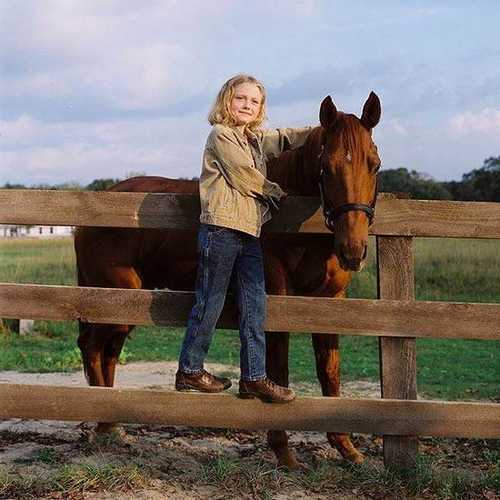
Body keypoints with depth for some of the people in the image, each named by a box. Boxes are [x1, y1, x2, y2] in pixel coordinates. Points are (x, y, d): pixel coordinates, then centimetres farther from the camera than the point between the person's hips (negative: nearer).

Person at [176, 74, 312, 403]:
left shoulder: (257, 139, 21)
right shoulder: (221, 134, -5)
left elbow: (286, 139, 17)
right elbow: (243, 176, -10)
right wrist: (276, 193, 3)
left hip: (250, 232, 8)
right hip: (221, 227, -8)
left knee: (255, 306, 3)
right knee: (211, 302, 0)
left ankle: (254, 377, 6)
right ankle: (190, 371, 12)